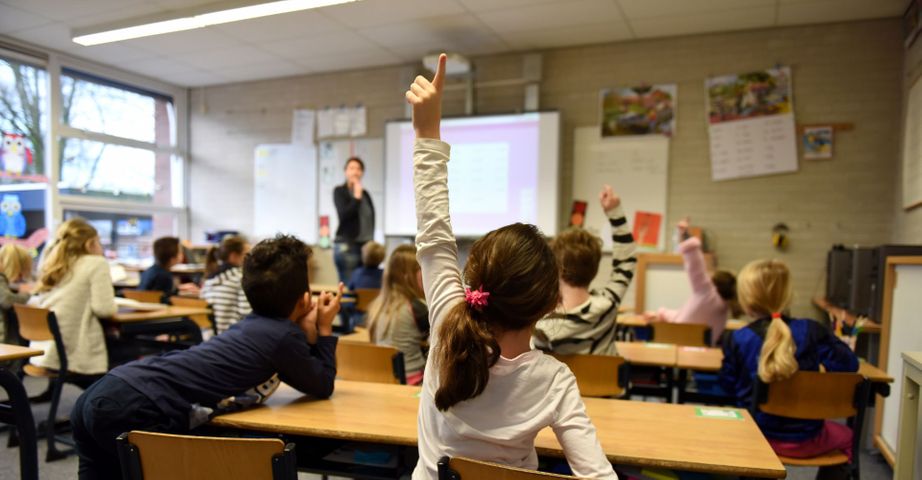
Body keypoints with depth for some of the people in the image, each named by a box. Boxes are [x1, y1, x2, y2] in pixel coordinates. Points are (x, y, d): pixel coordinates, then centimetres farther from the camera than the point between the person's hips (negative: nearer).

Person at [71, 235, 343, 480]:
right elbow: (323, 387, 9)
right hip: (136, 410, -9)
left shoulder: (256, 323, 19)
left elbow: (303, 375, 30)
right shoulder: (284, 335, -7)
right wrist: (325, 329, 15)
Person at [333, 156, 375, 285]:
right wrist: (356, 197, -11)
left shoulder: (365, 194, 14)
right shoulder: (339, 191, 1)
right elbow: (344, 215, -13)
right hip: (346, 246, -5)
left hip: (366, 245, 5)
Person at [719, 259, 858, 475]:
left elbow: (728, 385, -3)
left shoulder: (738, 339, -13)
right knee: (844, 436, 35)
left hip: (757, 436, 0)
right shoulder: (811, 330, -13)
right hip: (805, 440, 0)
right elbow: (849, 364, -5)